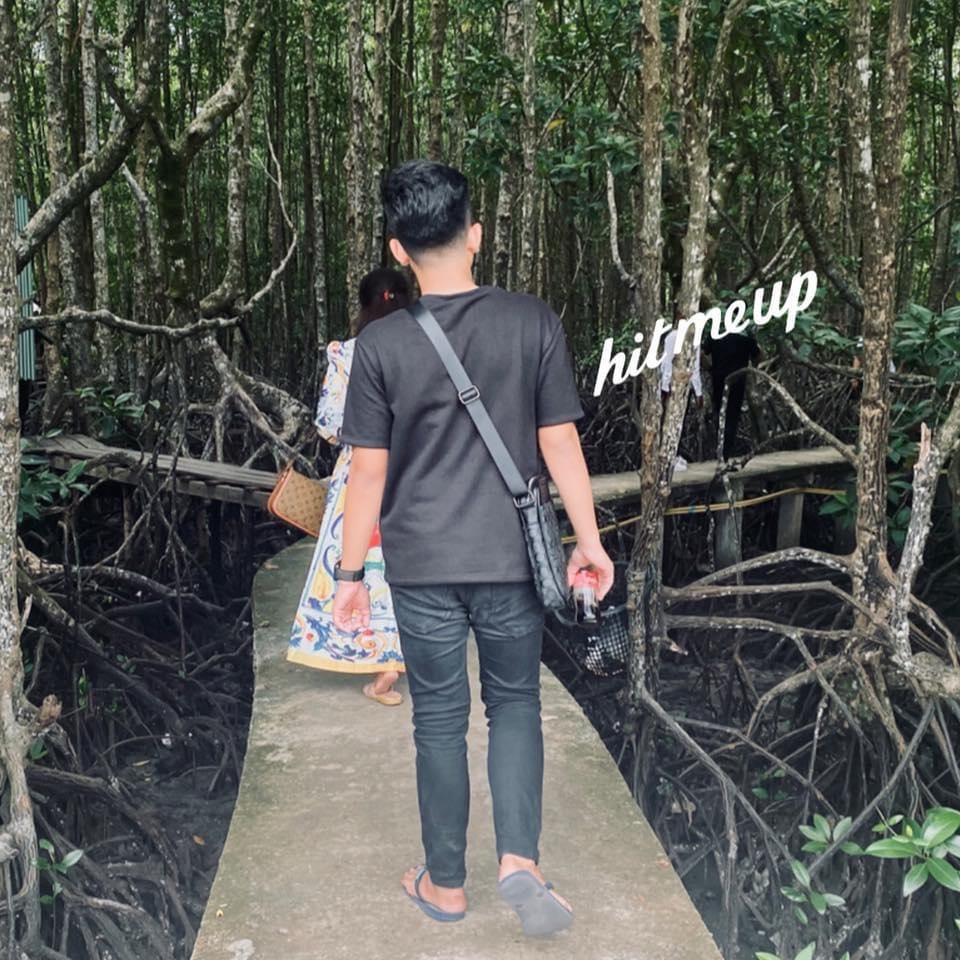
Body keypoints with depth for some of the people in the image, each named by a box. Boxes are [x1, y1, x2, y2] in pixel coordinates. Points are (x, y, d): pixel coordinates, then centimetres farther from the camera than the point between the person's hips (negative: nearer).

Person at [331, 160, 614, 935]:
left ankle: (446, 884, 25)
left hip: (422, 566, 0)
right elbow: (559, 444, -4)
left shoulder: (382, 345, -8)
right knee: (515, 704, 18)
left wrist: (350, 572, 5)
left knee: (440, 721, 12)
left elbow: (369, 471, -5)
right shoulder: (534, 324, -7)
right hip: (510, 559, 1)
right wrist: (589, 542, 6)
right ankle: (520, 859, 5)